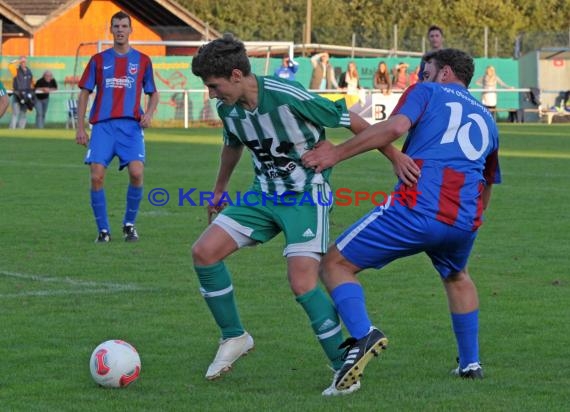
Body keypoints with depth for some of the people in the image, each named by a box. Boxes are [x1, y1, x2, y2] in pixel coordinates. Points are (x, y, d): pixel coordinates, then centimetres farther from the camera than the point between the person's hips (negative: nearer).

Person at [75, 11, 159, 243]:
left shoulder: (142, 60, 11)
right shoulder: (98, 60, 11)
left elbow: (153, 94, 19)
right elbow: (84, 93, 12)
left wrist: (149, 113, -2)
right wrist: (80, 128, 4)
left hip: (131, 125, -1)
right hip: (102, 125, 1)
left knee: (136, 172, -18)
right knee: (97, 176, -12)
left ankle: (129, 224, 3)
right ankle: (103, 230, 2)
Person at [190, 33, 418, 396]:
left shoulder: (289, 97, -26)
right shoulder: (228, 109, -3)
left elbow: (352, 121, -17)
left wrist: (395, 156, -17)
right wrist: (220, 189, 34)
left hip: (307, 196, -7)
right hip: (264, 194, 7)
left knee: (302, 283, -20)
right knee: (204, 252, -5)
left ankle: (345, 371, -7)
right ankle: (234, 338, 13)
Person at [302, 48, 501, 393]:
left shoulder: (426, 92, 13)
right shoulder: (487, 119, 29)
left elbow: (395, 127, -8)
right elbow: (488, 186, 36)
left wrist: (337, 153, -6)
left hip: (417, 208, -6)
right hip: (466, 220, 6)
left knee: (336, 264, 3)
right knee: (456, 277, 38)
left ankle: (363, 334, -21)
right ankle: (471, 362, 36)